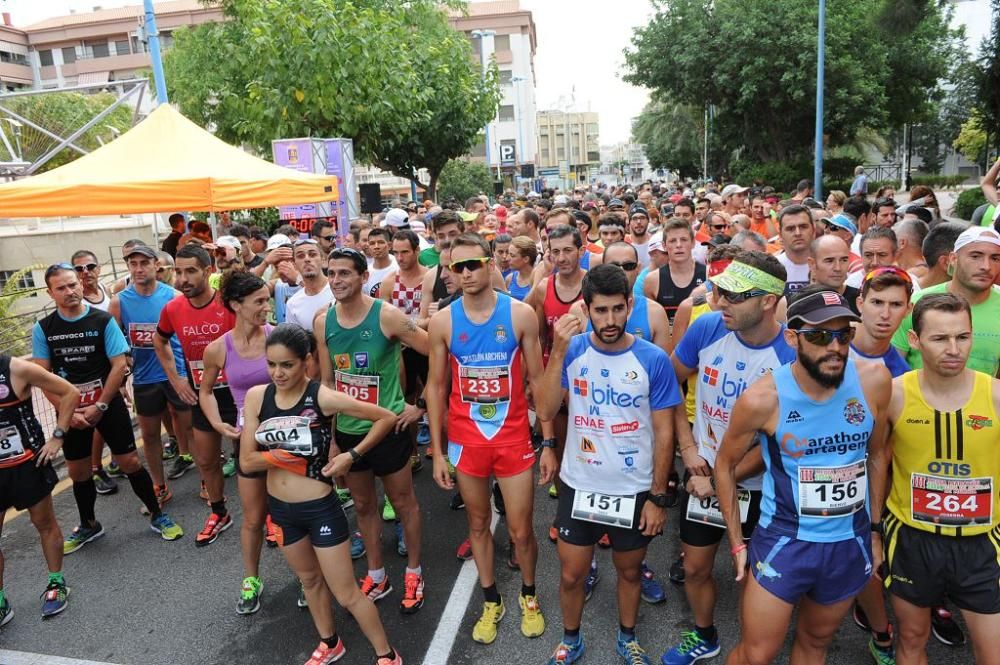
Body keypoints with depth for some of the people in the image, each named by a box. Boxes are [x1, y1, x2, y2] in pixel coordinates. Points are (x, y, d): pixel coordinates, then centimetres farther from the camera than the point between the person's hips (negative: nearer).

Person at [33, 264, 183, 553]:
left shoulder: (103, 320, -9)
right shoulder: (43, 329, -2)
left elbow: (119, 365, -11)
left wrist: (100, 406, -13)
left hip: (108, 405, -2)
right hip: (70, 411, 3)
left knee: (129, 462, -1)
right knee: (78, 471, 13)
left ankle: (157, 515, 15)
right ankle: (89, 526, 33)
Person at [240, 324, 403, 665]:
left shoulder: (323, 397, -22)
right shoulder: (256, 397, -8)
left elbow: (387, 418, -17)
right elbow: (247, 462, -8)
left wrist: (351, 455, -20)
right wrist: (287, 454, -20)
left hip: (320, 509, -5)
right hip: (280, 508, 5)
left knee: (346, 595, 6)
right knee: (310, 580, 26)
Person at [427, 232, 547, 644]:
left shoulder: (520, 314, -8)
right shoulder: (442, 321, -4)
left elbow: (536, 379, -2)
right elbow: (436, 386, 2)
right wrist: (437, 450, 0)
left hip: (513, 437, -1)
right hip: (466, 439, 2)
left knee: (520, 531, 7)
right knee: (478, 524, 16)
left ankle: (529, 595, 36)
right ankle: (491, 601, 38)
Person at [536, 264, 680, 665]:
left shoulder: (653, 359, -13)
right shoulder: (572, 351, -9)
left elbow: (664, 432, -7)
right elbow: (545, 411, -18)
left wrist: (658, 496, -7)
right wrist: (558, 351, -27)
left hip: (634, 492, 0)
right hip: (580, 487, 1)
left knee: (629, 571, 20)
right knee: (571, 574, 13)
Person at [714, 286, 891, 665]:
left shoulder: (875, 381, -13)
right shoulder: (762, 399, -21)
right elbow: (725, 465, -5)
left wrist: (874, 527, 11)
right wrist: (737, 543, -2)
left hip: (851, 543, 3)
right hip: (784, 541, -3)